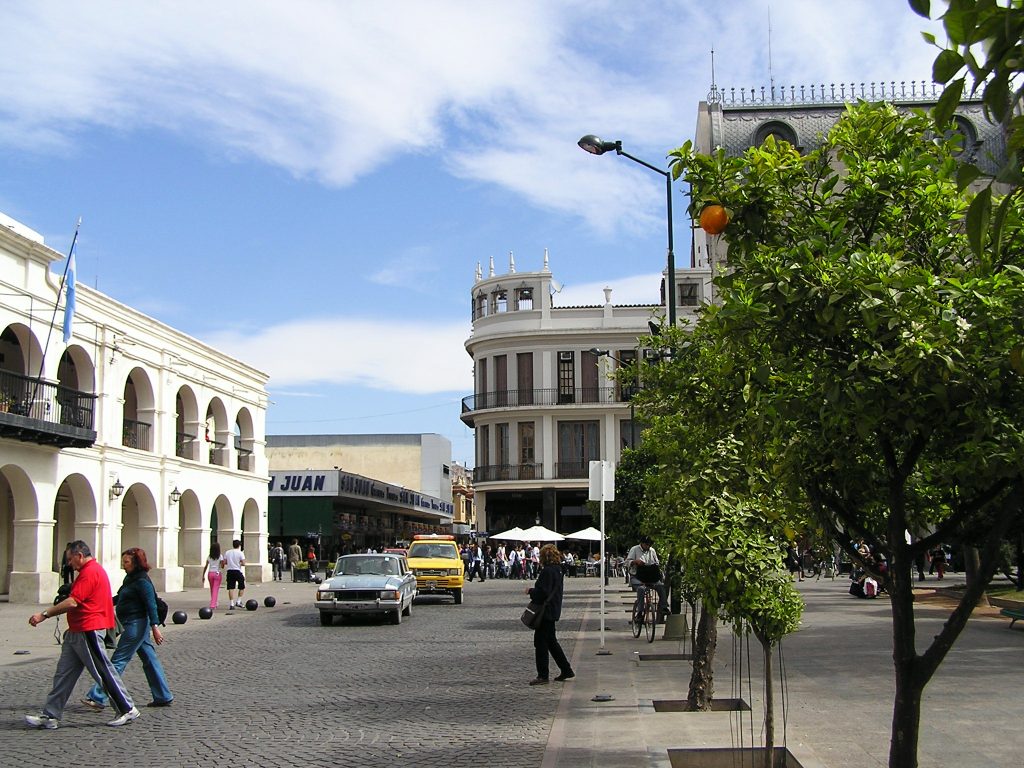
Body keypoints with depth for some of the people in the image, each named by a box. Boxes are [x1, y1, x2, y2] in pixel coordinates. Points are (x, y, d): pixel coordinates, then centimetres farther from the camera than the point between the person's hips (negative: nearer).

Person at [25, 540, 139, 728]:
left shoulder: (90, 572, -16)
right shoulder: (92, 570, 18)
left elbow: (73, 602, -22)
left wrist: (44, 614, -18)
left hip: (88, 631, -11)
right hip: (77, 631, 11)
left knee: (103, 671, -3)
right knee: (64, 673, 8)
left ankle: (127, 709, 7)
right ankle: (50, 716, 9)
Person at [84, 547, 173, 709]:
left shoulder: (142, 582, -15)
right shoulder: (130, 579, 13)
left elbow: (151, 604, -21)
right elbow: (120, 598, 27)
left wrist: (155, 627, -26)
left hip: (136, 625, -10)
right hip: (133, 625, 10)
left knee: (118, 661, -7)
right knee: (149, 660, 12)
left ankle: (98, 698, -5)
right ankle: (163, 697, 17)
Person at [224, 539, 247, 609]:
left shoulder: (227, 552, 5)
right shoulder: (240, 553, -7)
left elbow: (224, 562, 6)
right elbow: (243, 564, -12)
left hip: (230, 571, 4)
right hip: (238, 571, -4)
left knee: (231, 588, 4)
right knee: (242, 587, 13)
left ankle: (231, 604, 2)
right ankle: (238, 601, 7)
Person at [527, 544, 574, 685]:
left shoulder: (547, 571, -19)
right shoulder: (558, 570, 11)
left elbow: (542, 592, -23)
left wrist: (531, 591, -7)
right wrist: (534, 591, 15)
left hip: (546, 612, -10)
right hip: (554, 611, 10)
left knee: (540, 642, -2)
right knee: (551, 641, 18)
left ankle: (542, 675, 2)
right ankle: (566, 670, 22)